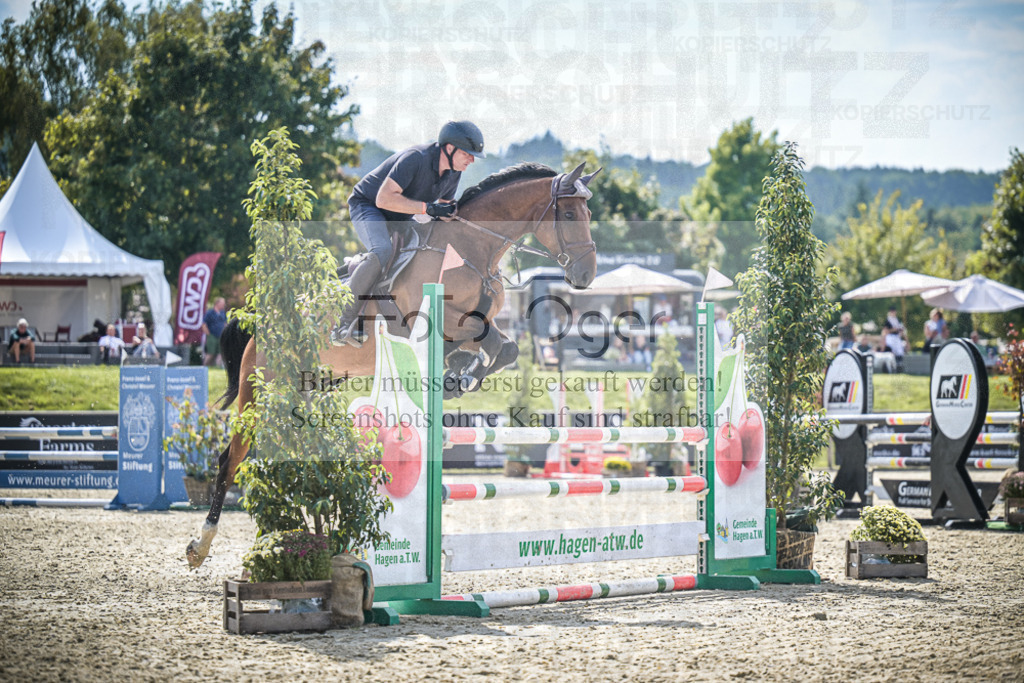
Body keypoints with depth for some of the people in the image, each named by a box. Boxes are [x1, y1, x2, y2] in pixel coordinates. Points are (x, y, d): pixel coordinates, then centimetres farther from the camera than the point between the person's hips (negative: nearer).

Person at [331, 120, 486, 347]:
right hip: (367, 206, -9)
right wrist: (427, 208, -38)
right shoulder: (415, 158, -32)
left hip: (399, 218, 9)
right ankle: (343, 324, -29)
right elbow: (384, 199, -36)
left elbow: (444, 205, 11)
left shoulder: (454, 172, -6)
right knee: (382, 252, -34)